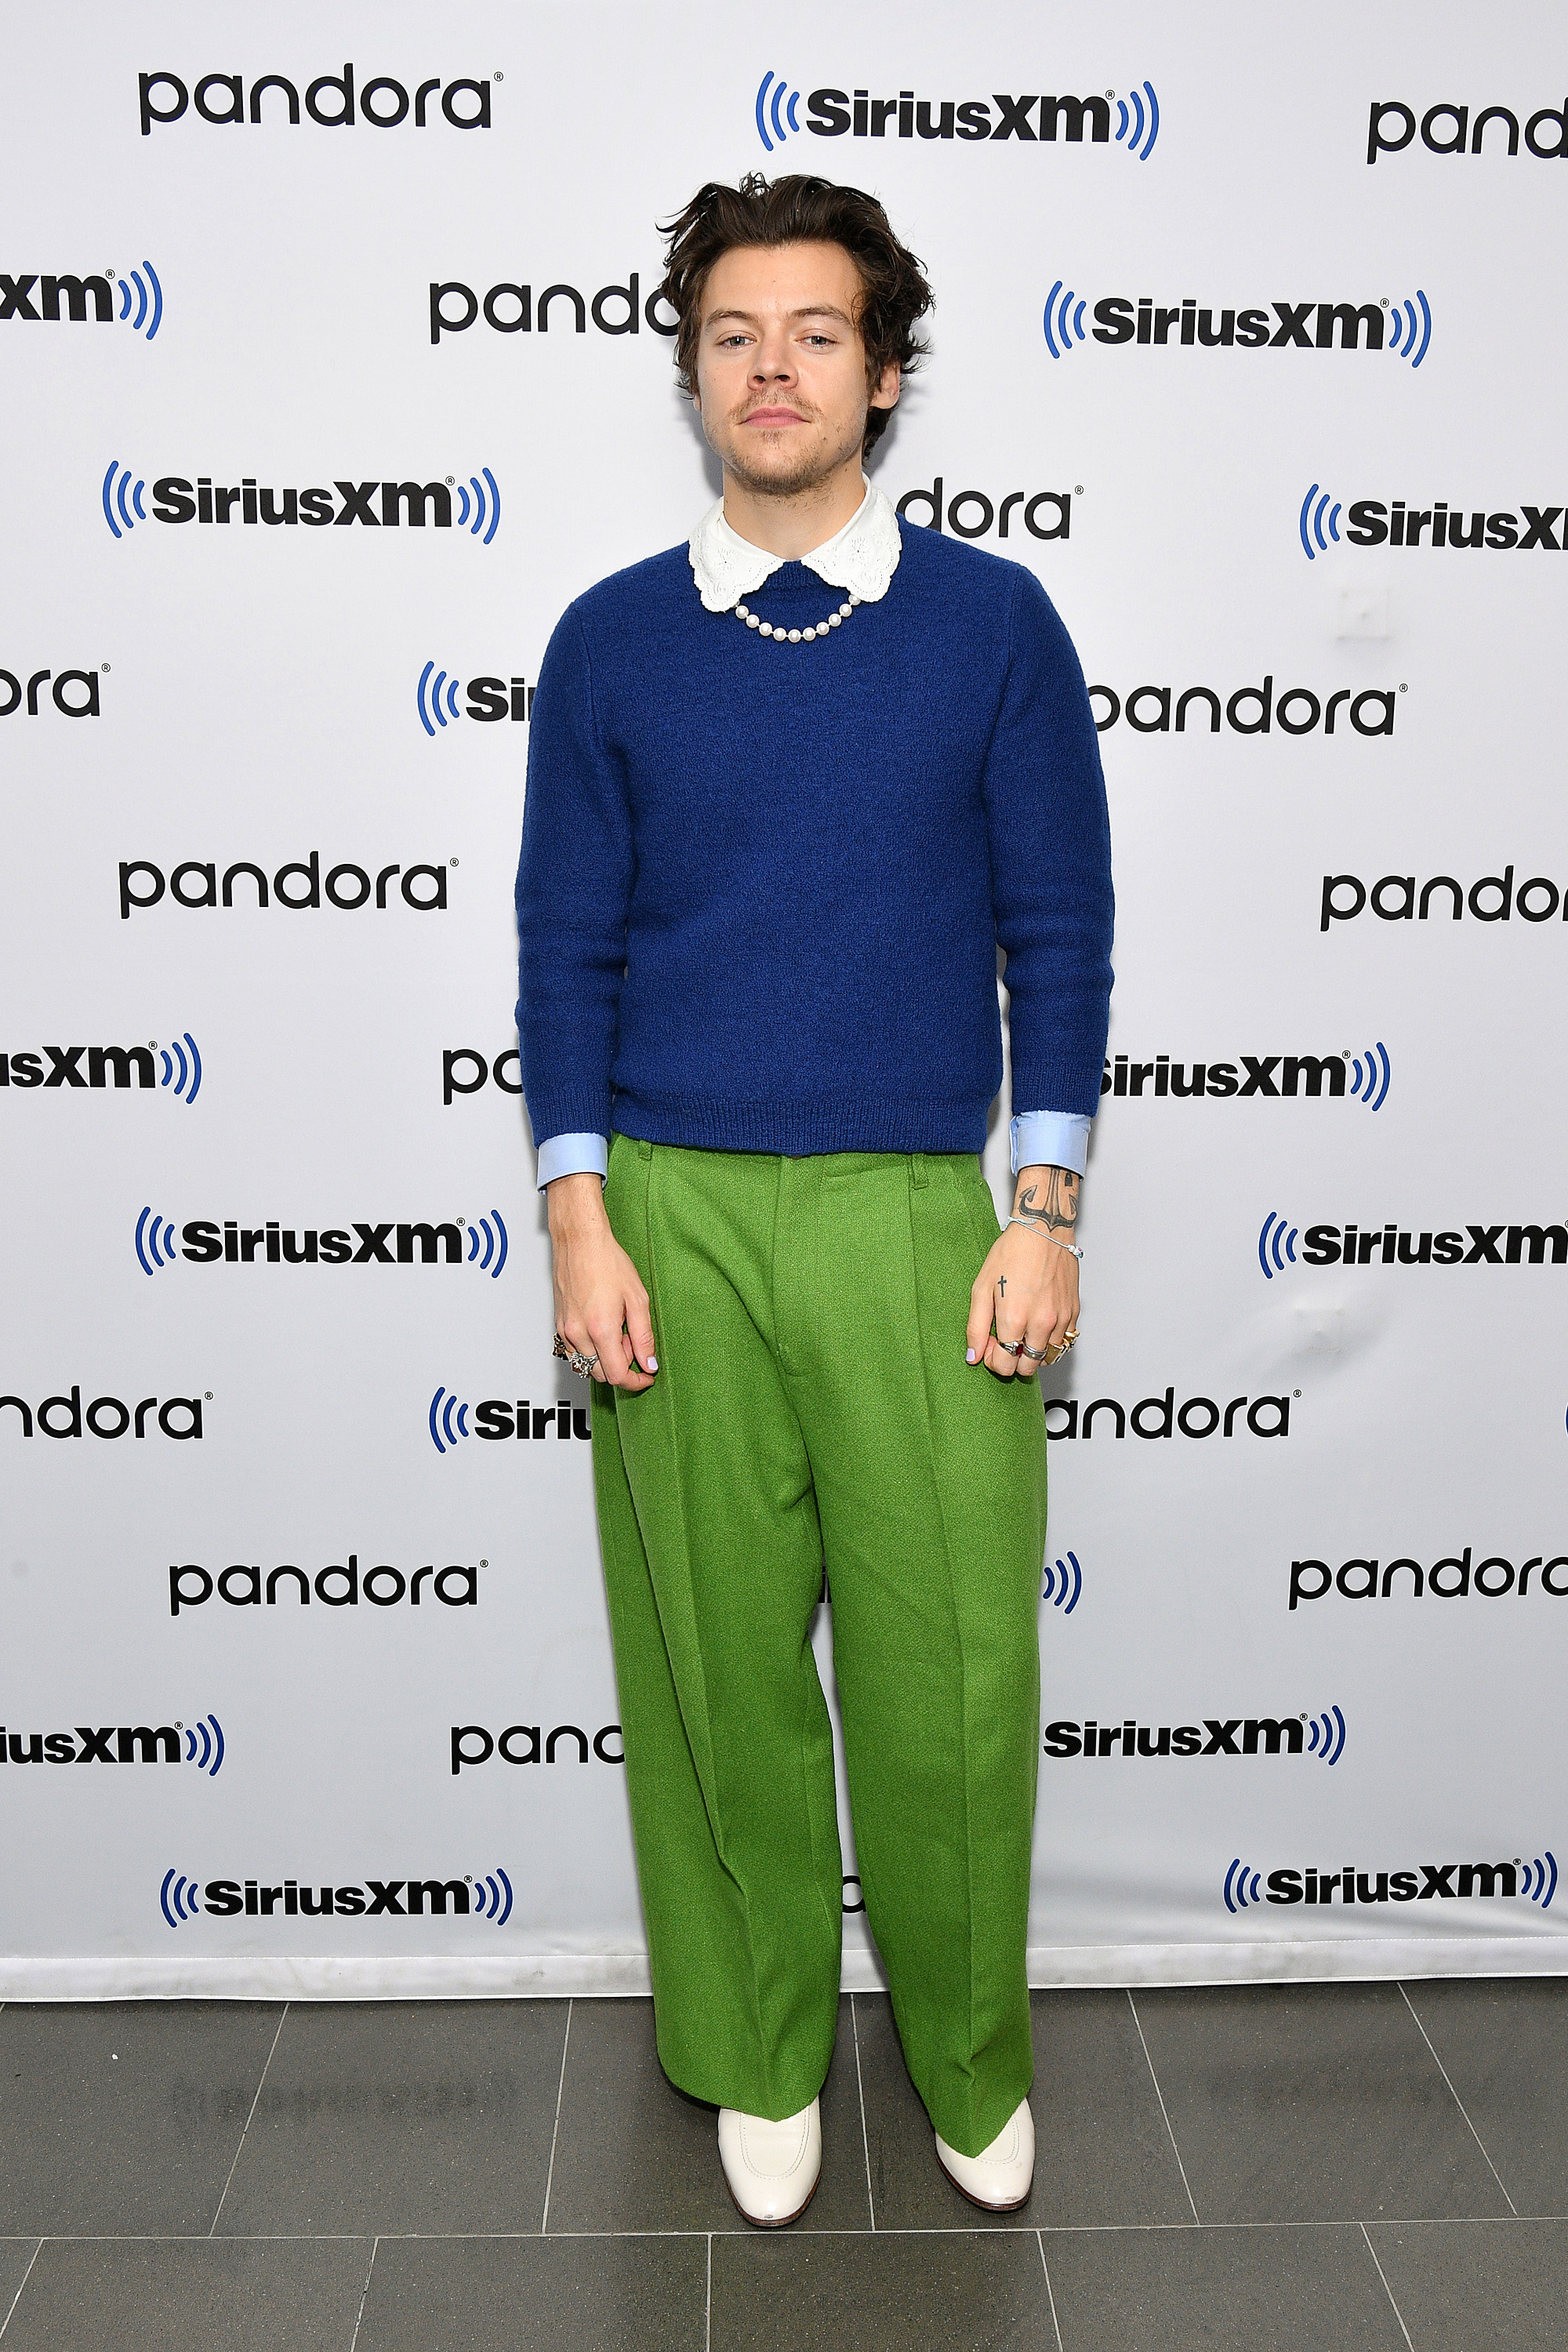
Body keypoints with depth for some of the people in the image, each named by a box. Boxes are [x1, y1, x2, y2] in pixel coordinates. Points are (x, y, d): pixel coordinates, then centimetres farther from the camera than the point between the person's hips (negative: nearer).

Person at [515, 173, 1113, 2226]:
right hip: (675, 1216, 1)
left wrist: (1043, 1214, -3)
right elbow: (566, 949, 7)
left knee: (953, 1672, 3)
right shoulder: (612, 640, 8)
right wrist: (583, 1224, -2)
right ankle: (759, 2061, 32)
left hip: (916, 1214, -1)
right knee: (717, 1668, 9)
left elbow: (1059, 934, 5)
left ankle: (972, 2066, 30)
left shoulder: (994, 624, 6)